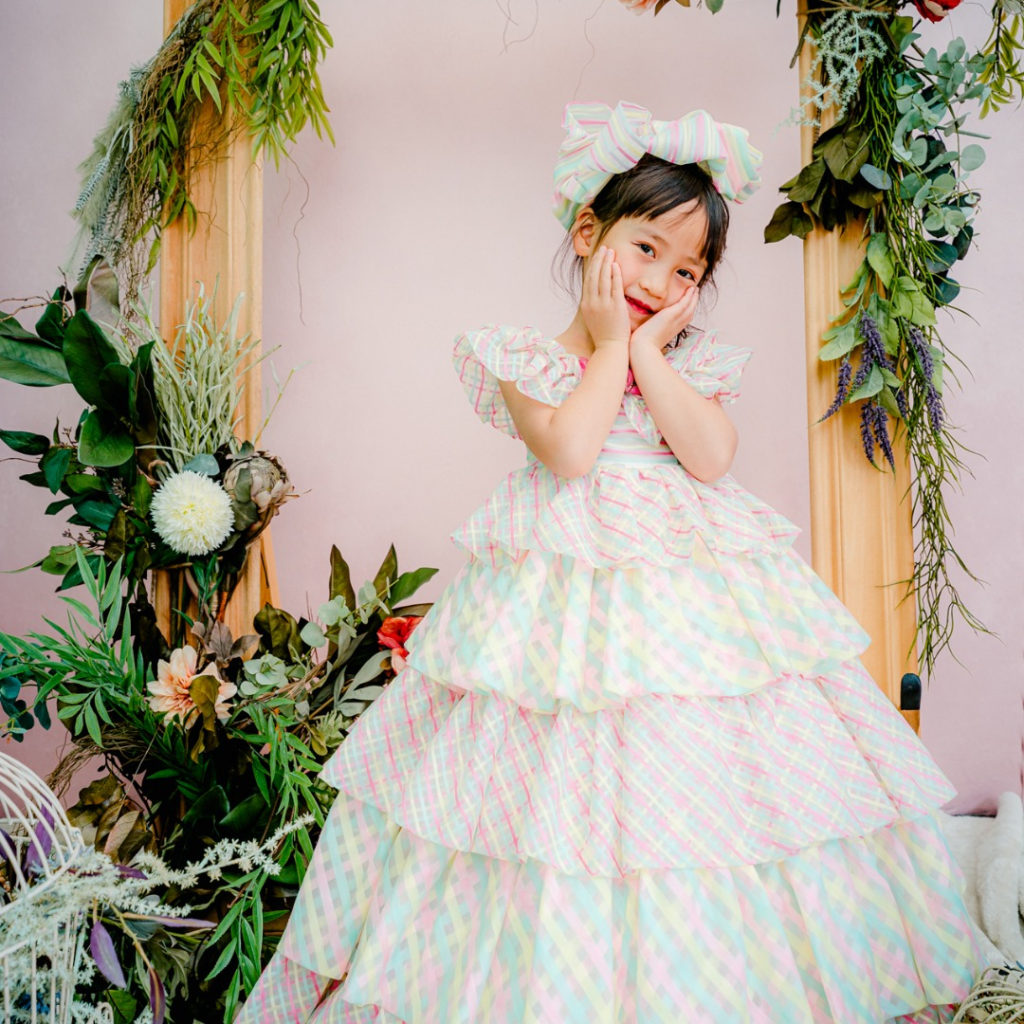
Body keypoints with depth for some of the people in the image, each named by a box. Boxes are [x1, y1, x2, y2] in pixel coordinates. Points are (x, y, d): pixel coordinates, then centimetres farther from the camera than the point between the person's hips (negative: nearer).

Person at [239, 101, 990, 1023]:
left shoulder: (693, 363, 14)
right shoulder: (523, 358, 5)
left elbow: (711, 456, -5)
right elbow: (569, 451, -14)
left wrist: (648, 349, -2)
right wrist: (612, 344, -3)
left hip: (697, 589, 3)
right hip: (568, 594, -3)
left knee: (705, 797, 2)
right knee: (574, 795, -5)